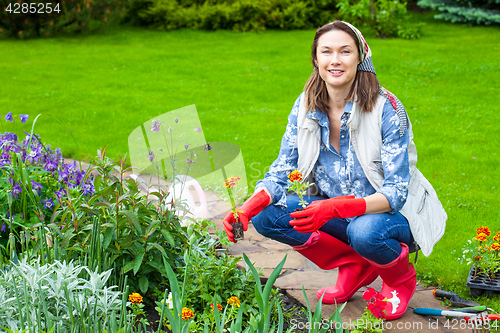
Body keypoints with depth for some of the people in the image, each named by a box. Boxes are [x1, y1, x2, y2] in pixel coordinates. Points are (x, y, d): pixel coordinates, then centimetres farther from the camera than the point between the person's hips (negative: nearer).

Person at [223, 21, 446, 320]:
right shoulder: (305, 107, -7)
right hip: (335, 212, 5)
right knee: (266, 216, -17)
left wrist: (334, 209, -41)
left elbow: (395, 192, -25)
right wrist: (247, 209, -26)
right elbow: (282, 172, -4)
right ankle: (354, 266, 2)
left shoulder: (386, 108, -21)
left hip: (394, 214, -5)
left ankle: (400, 277, -1)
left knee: (365, 231, -39)